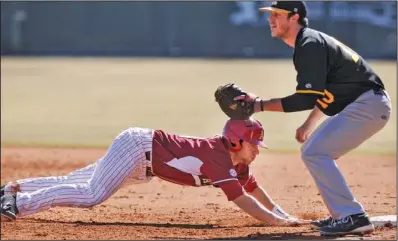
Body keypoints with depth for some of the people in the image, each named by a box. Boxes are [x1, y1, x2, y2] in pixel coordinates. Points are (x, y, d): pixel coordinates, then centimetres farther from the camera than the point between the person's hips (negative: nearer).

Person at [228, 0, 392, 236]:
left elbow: (305, 99, -25)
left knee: (315, 153, -15)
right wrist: (309, 125, 24)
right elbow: (323, 91, 26)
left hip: (368, 105, -11)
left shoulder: (309, 45, -17)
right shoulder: (310, 42, 15)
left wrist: (261, 105, -19)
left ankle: (353, 217, -17)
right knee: (314, 151, 18)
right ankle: (344, 214, 19)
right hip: (368, 104, 11)